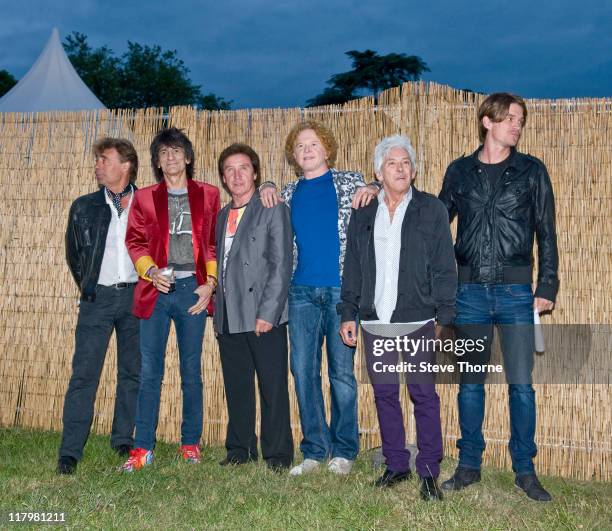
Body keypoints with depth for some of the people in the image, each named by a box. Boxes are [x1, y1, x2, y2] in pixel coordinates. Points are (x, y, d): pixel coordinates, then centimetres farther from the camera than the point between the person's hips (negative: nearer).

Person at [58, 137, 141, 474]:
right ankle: (70, 452, -2)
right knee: (84, 374, -5)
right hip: (98, 297, 0)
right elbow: (73, 254, 17)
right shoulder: (84, 207, 7)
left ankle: (123, 440, 20)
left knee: (133, 372, 7)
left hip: (135, 296, 0)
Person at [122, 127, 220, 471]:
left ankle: (191, 444, 16)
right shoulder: (145, 198, 11)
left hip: (193, 289, 0)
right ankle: (143, 448, 6)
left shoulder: (208, 195, 9)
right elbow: (135, 242, 8)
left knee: (192, 370, 5)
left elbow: (215, 242, 8)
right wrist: (151, 270, -9)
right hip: (156, 289, 0)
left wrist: (211, 282, -3)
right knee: (150, 371, 0)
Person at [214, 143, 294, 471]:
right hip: (228, 317, 6)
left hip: (263, 316, -6)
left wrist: (267, 313, -16)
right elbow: (220, 265, 18)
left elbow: (281, 266, -9)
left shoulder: (274, 210, -2)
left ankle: (277, 455, 9)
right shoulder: (222, 216, 18)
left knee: (273, 388, -1)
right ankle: (239, 450, 22)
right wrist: (218, 311, 9)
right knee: (236, 387, 11)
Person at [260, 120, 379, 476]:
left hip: (341, 289, -3)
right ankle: (315, 450, 12)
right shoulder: (289, 193, 16)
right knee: (303, 370, 3)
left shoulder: (349, 183, 7)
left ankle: (344, 450, 10)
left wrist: (373, 190, -12)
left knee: (342, 370, -1)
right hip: (301, 291, 3)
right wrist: (266, 189, 12)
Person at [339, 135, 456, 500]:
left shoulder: (432, 210, 1)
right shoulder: (364, 215, 11)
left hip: (418, 320, -3)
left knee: (424, 395, -2)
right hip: (375, 321, 4)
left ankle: (429, 472, 6)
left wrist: (444, 317, -9)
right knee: (385, 394, 9)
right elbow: (352, 269, 14)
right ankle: (396, 465, 21)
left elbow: (444, 267, -2)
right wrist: (349, 314, 8)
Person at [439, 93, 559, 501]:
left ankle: (525, 470, 13)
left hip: (515, 289, -1)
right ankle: (469, 466, 20)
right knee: (470, 382, 9)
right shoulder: (460, 171, 8)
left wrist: (547, 288, -3)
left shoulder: (531, 170, 5)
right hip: (470, 290, 1)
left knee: (521, 384, 0)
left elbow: (547, 233, 3)